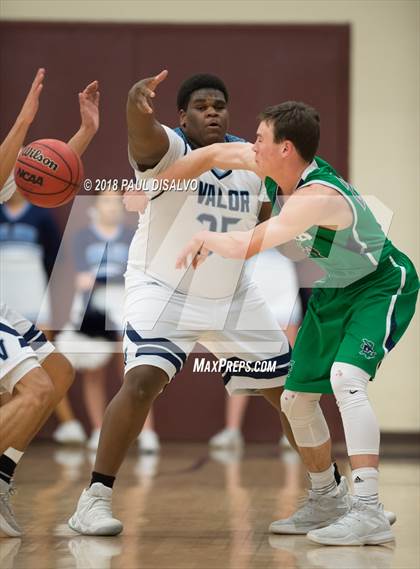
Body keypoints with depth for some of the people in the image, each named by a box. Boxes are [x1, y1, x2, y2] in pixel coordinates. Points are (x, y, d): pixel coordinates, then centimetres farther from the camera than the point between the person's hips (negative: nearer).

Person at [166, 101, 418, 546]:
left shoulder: (318, 196, -36)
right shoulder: (278, 166, -10)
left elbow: (244, 247, -40)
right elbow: (216, 155, 5)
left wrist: (206, 238, -20)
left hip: (381, 287, -9)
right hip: (331, 292, 10)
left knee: (346, 378, -32)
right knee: (296, 399, 10)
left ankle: (369, 511, -34)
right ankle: (326, 503, 29)